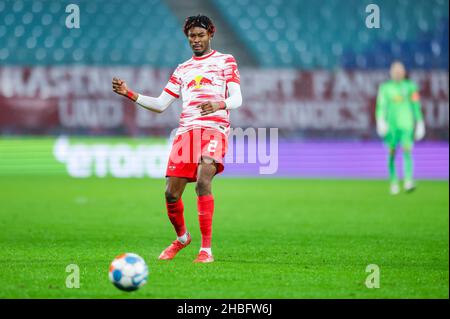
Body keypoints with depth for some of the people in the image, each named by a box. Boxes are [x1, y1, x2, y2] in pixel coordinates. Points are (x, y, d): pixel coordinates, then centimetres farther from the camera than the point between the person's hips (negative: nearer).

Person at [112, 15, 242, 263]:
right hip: (186, 131, 5)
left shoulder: (225, 61, 11)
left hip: (214, 129, -5)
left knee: (203, 181, -27)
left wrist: (219, 105, -23)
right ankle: (182, 237, 26)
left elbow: (237, 99, -1)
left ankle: (206, 249, -24)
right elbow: (160, 104, 22)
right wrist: (129, 94, 10)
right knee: (171, 193, -3)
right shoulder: (182, 70, 24)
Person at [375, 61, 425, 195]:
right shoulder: (385, 88, 6)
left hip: (406, 125, -1)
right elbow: (381, 106, 1)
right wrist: (380, 121, -13)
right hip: (391, 126, 1)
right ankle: (394, 183, 16)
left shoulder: (410, 87, 7)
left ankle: (408, 181, -27)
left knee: (407, 151, -17)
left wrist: (419, 123, 9)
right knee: (391, 155, 3)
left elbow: (416, 106, 11)